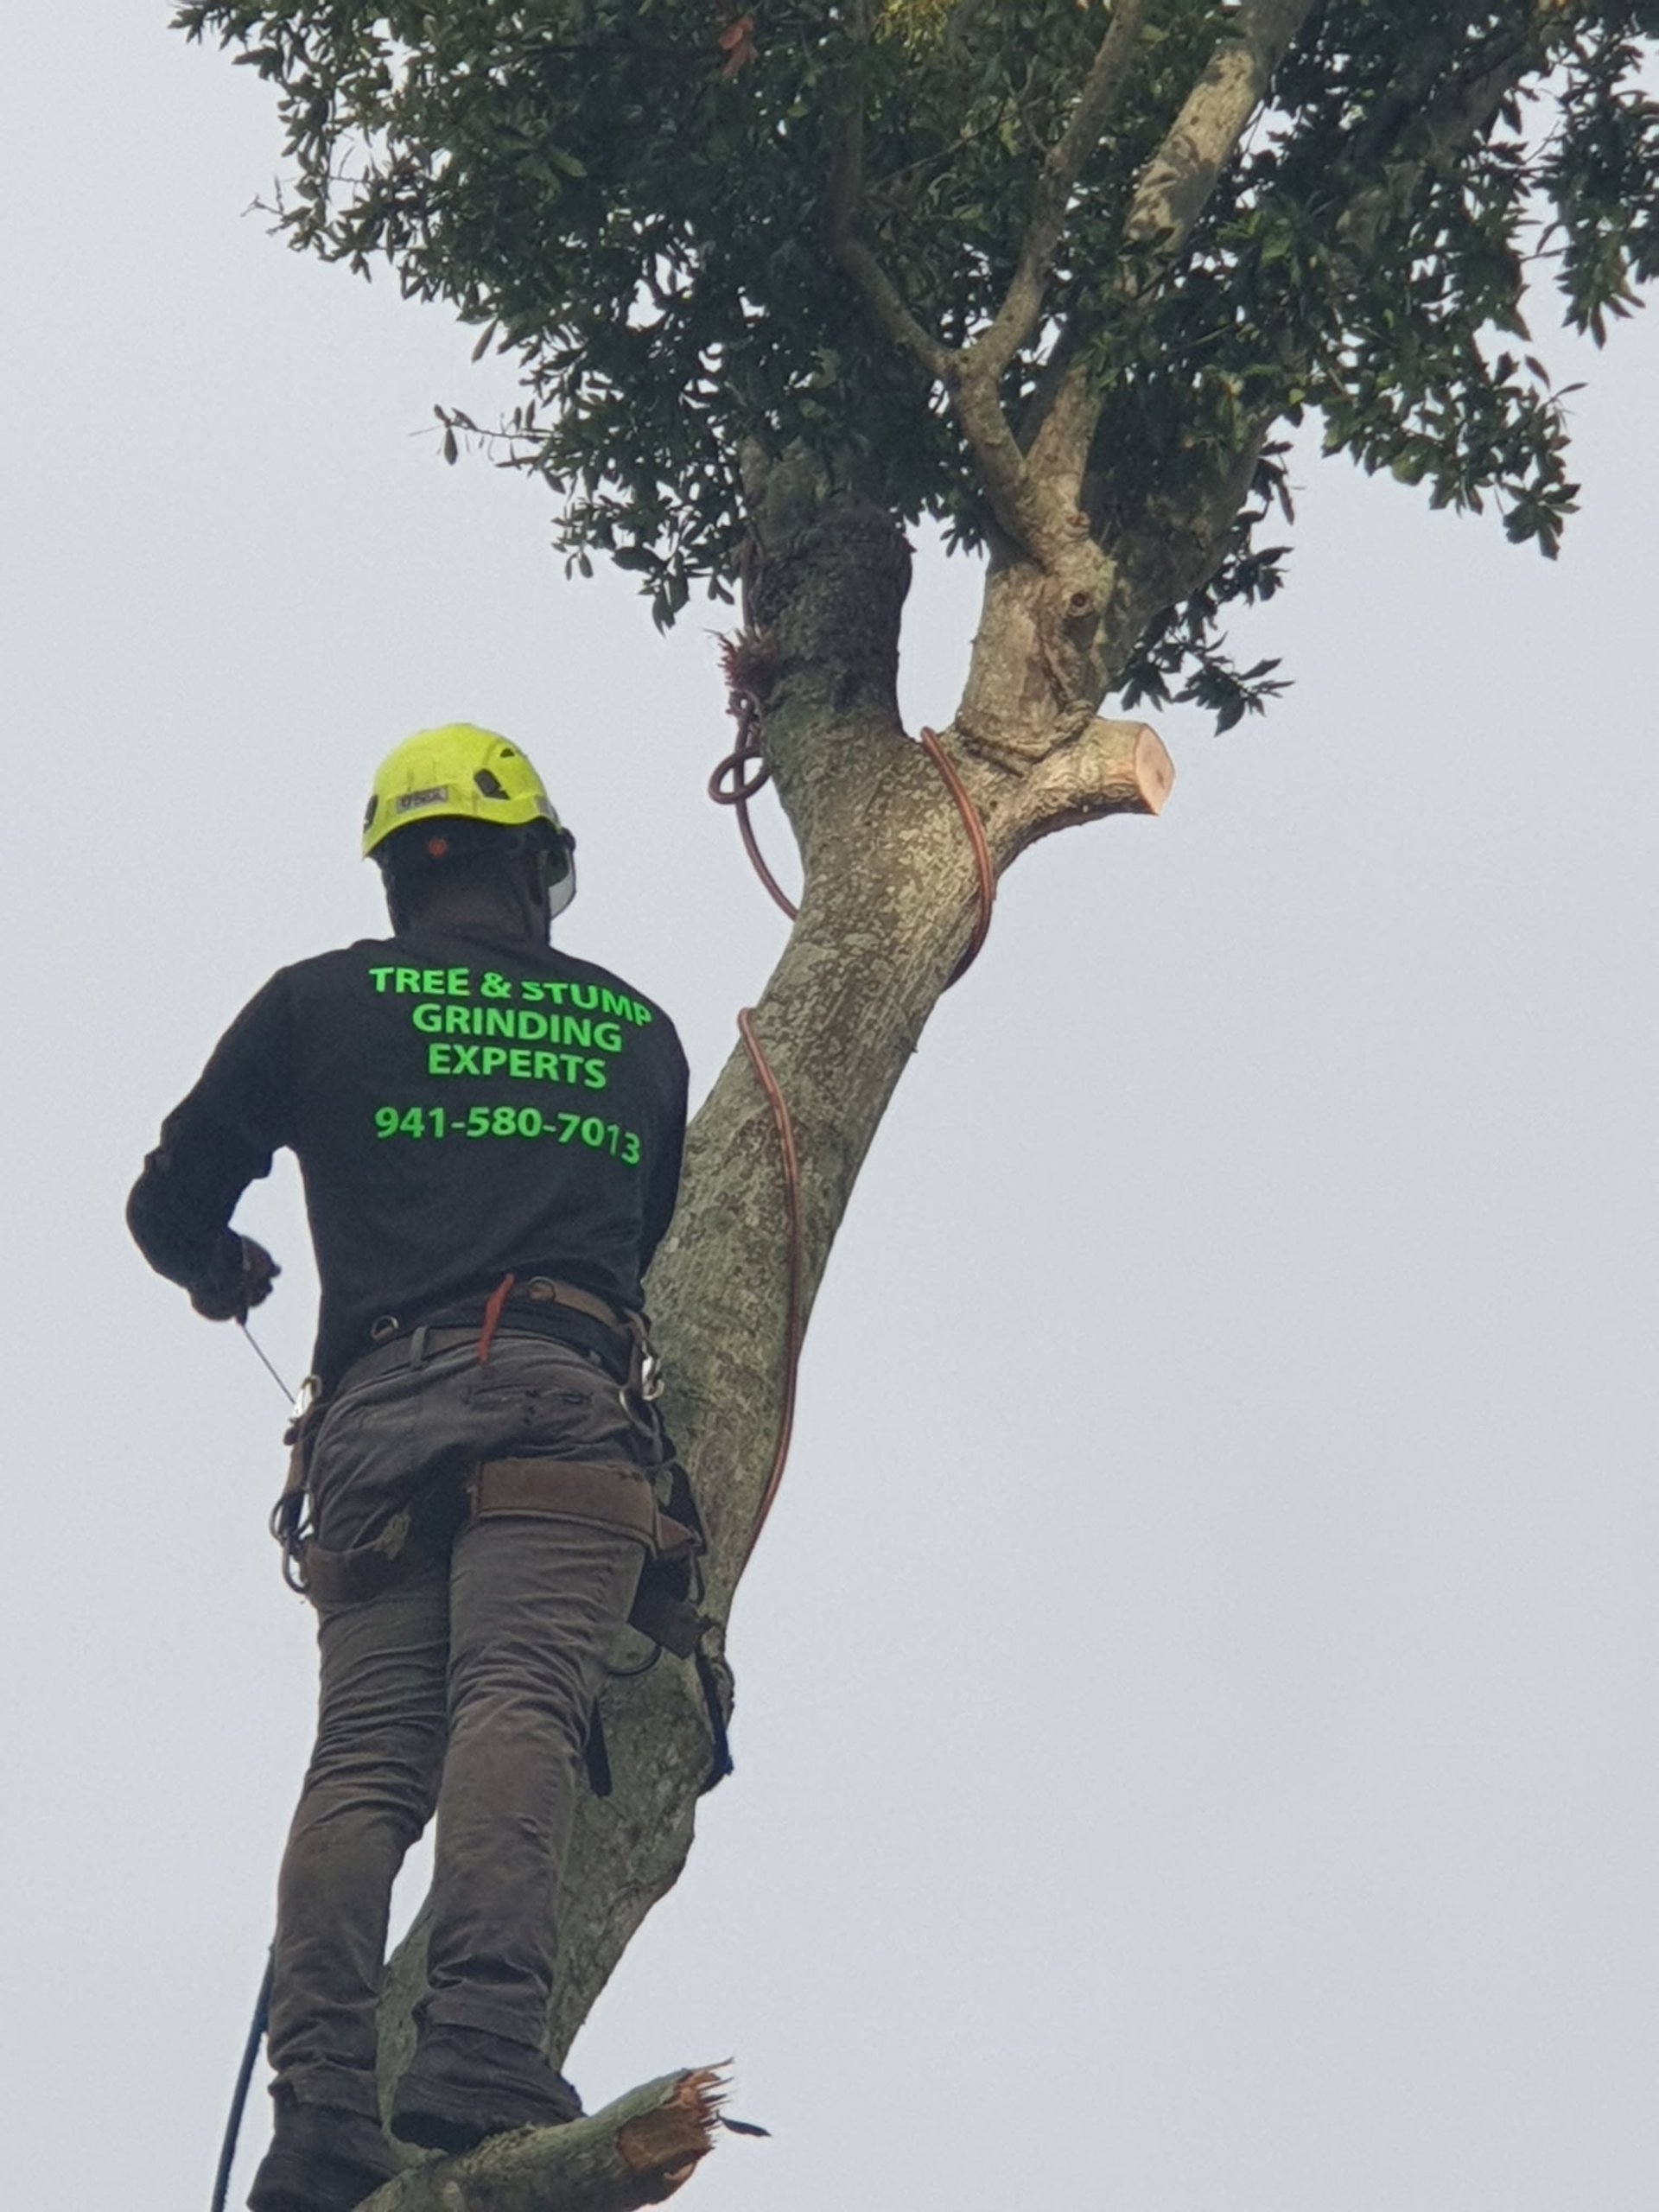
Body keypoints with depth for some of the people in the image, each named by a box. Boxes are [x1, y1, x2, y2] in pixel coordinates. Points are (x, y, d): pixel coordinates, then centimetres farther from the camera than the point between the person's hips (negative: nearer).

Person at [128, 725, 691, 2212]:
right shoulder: (637, 1027, 25)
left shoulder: (320, 1001, 20)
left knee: (364, 1757, -3)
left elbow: (169, 1207, 24)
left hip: (373, 1418, 1)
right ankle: (481, 2047, -39)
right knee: (517, 1707, -18)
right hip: (561, 1405, -1)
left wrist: (221, 1273, 47)